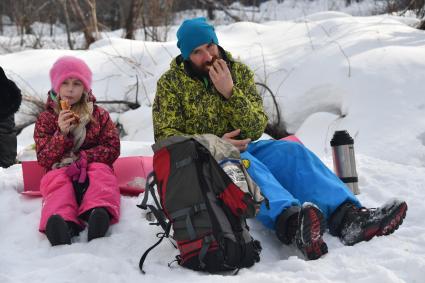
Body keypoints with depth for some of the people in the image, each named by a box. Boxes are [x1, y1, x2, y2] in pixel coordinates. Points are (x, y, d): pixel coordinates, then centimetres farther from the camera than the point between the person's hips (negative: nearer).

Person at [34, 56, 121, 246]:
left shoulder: (99, 115, 15)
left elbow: (112, 149, 6)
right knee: (58, 181, -36)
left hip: (92, 167, 1)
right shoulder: (46, 119, 13)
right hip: (59, 170, 0)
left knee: (102, 173, -35)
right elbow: (43, 159, 4)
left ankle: (98, 214, -66)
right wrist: (62, 134, -13)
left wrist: (83, 157, -12)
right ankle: (63, 222, -68)